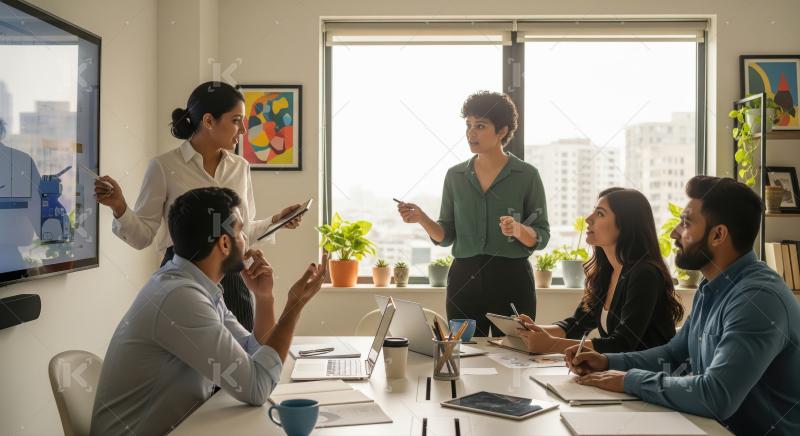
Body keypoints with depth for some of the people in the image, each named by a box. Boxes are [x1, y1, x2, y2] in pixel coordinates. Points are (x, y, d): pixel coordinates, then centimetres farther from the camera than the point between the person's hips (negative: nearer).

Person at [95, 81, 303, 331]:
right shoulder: (164, 167, -5)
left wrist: (276, 221, 2)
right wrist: (119, 208, -18)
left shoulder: (240, 167, 8)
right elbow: (143, 236, -3)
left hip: (232, 280, 4)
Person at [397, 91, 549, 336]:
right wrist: (421, 219, -10)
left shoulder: (526, 175, -3)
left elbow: (541, 237, -1)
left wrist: (518, 230, -21)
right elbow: (446, 236, 8)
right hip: (464, 279, 2)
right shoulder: (455, 176, 6)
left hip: (511, 279, -2)